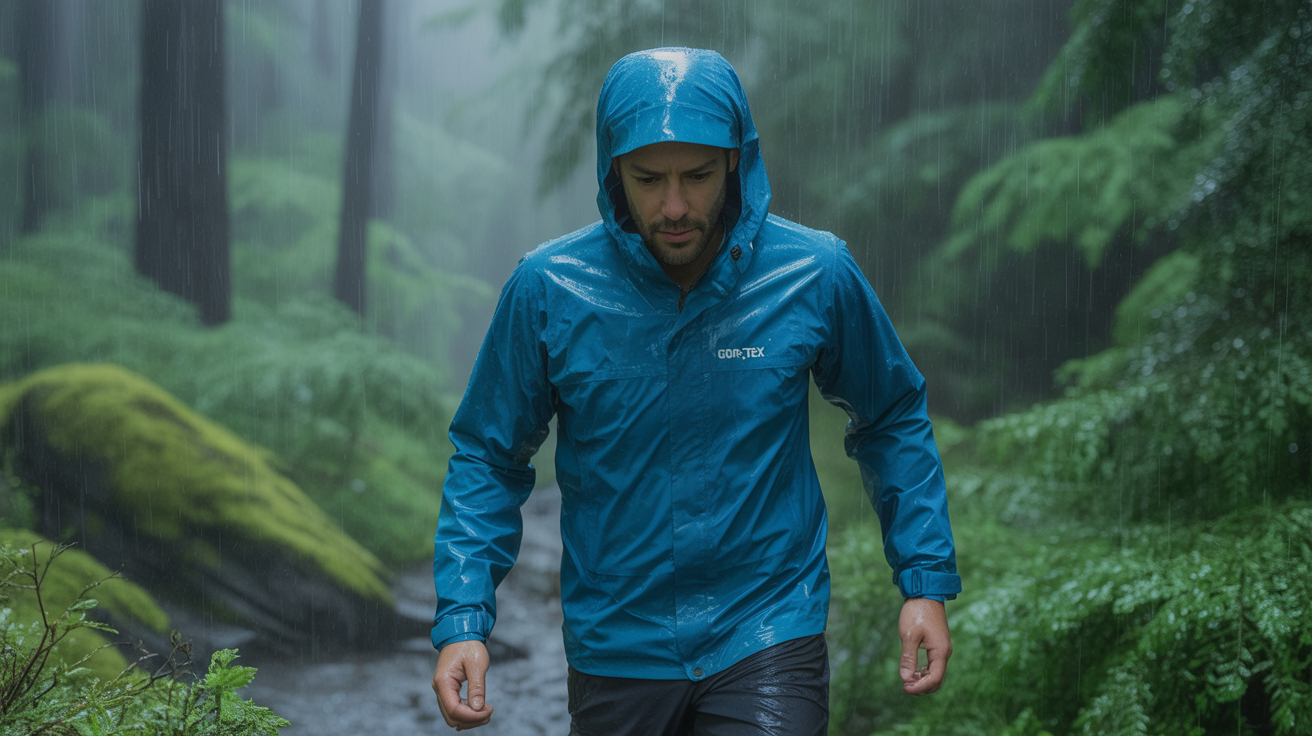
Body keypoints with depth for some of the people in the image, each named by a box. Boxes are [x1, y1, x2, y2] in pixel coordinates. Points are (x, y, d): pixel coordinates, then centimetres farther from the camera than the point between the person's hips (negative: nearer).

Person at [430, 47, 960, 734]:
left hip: (769, 646, -1)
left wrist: (927, 580, 3)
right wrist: (462, 618, -9)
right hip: (614, 648, 2)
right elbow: (488, 458, 2)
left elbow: (893, 421, 9)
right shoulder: (547, 289, -8)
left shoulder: (815, 276, -7)